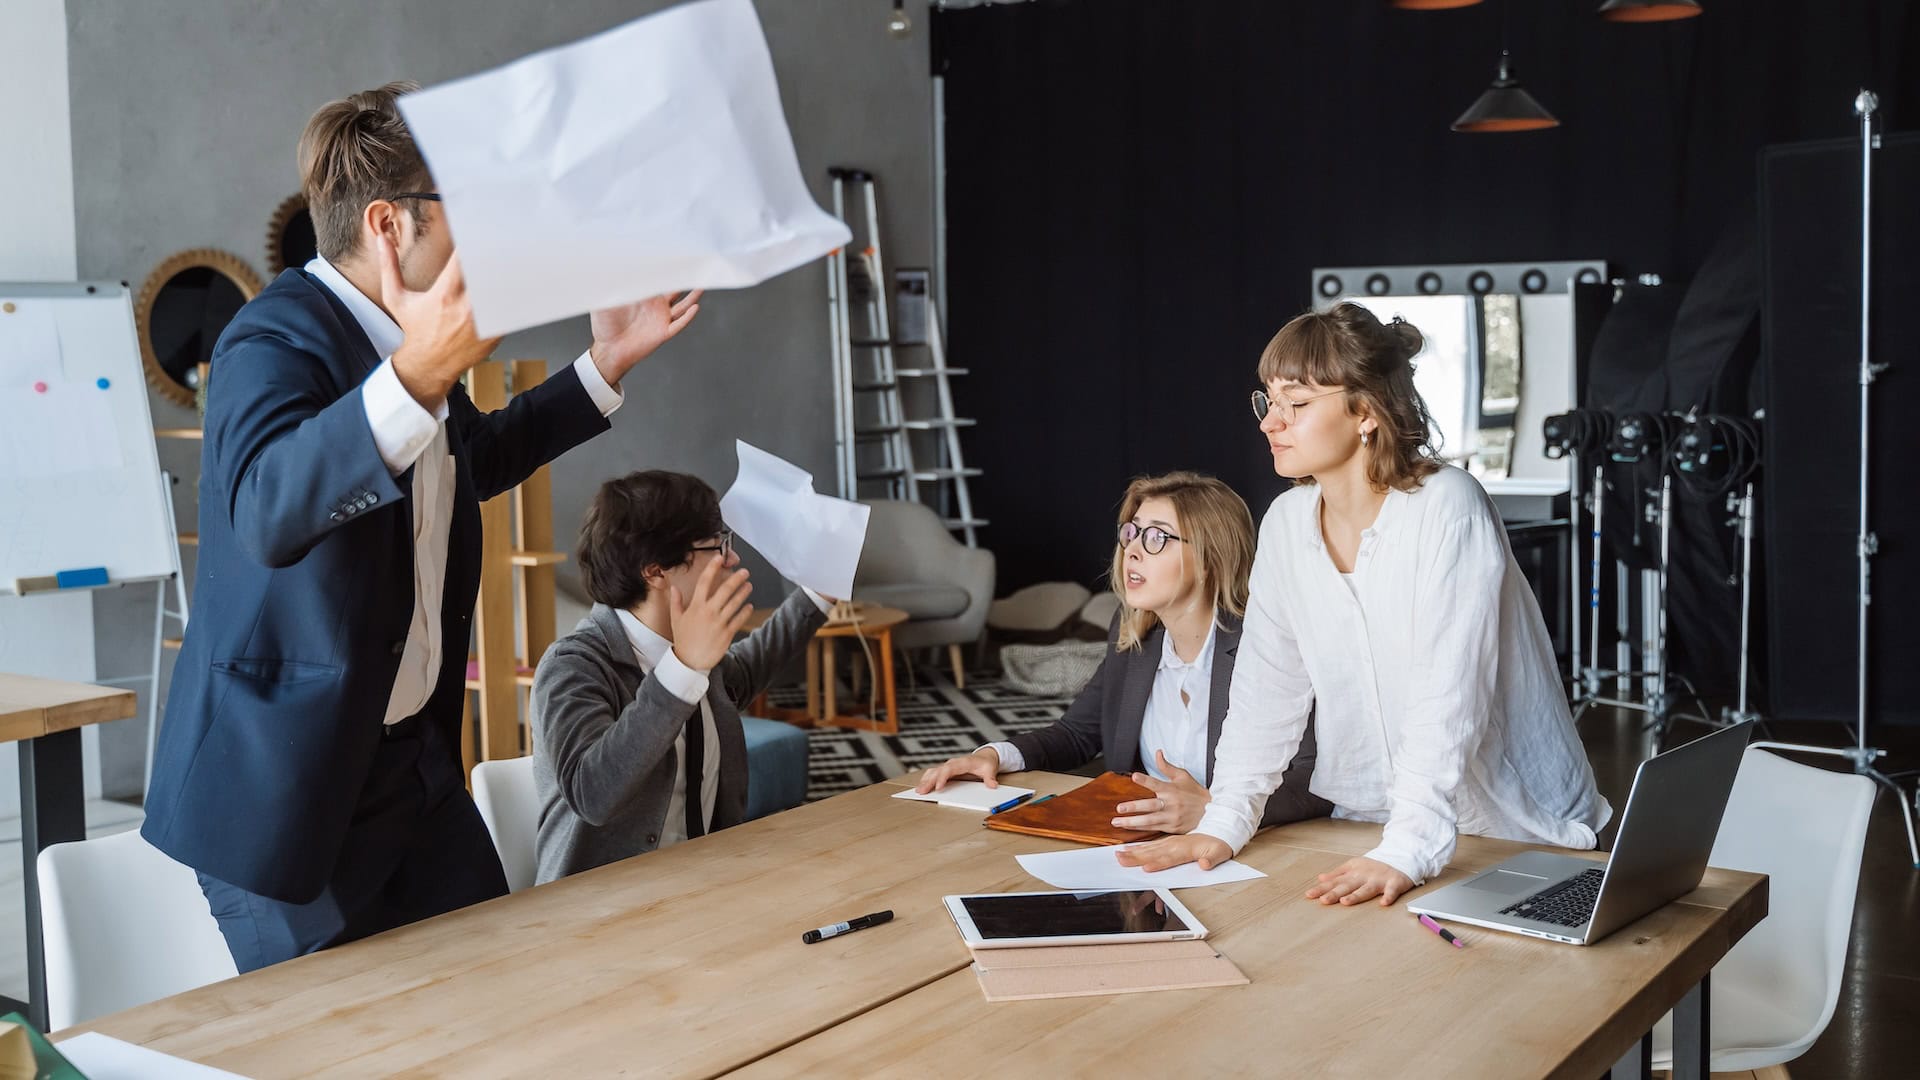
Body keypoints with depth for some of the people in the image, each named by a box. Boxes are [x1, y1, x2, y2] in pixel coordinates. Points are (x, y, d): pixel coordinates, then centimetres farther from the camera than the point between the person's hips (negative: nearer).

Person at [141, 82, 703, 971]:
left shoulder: (407, 335, 6)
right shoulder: (278, 338, -19)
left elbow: (479, 458, 26)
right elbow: (267, 507, -40)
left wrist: (606, 363, 17)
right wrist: (415, 375, -54)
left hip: (417, 751, 8)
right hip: (292, 782, -8)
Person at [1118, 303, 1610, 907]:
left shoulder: (1447, 509, -16)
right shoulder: (1286, 523, 2)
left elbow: (1448, 702, -23)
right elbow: (1267, 688, 3)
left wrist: (1406, 853, -30)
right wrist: (1223, 825, -6)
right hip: (1363, 825, 5)